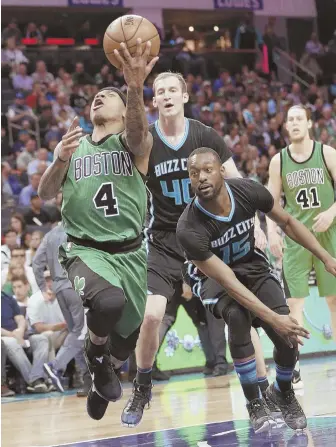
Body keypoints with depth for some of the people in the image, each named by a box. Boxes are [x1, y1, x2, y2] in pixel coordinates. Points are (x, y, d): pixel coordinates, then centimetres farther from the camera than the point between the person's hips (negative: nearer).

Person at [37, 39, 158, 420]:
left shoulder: (133, 143, 1)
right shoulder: (72, 144, 10)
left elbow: (137, 132, -25)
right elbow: (45, 194, 0)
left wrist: (134, 89, -47)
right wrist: (60, 160, -22)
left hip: (130, 253, 1)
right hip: (85, 249, -1)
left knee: (127, 335, 12)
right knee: (108, 302, -34)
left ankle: (101, 382, 45)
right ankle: (94, 352, -3)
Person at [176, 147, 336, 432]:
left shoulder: (248, 191, -24)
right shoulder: (189, 229, -34)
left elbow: (287, 222, -3)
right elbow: (227, 281, -33)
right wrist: (273, 318, -37)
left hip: (251, 264, 3)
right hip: (212, 273, -3)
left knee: (289, 335, -14)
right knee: (237, 316, -35)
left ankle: (283, 392, 21)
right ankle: (254, 401, -13)